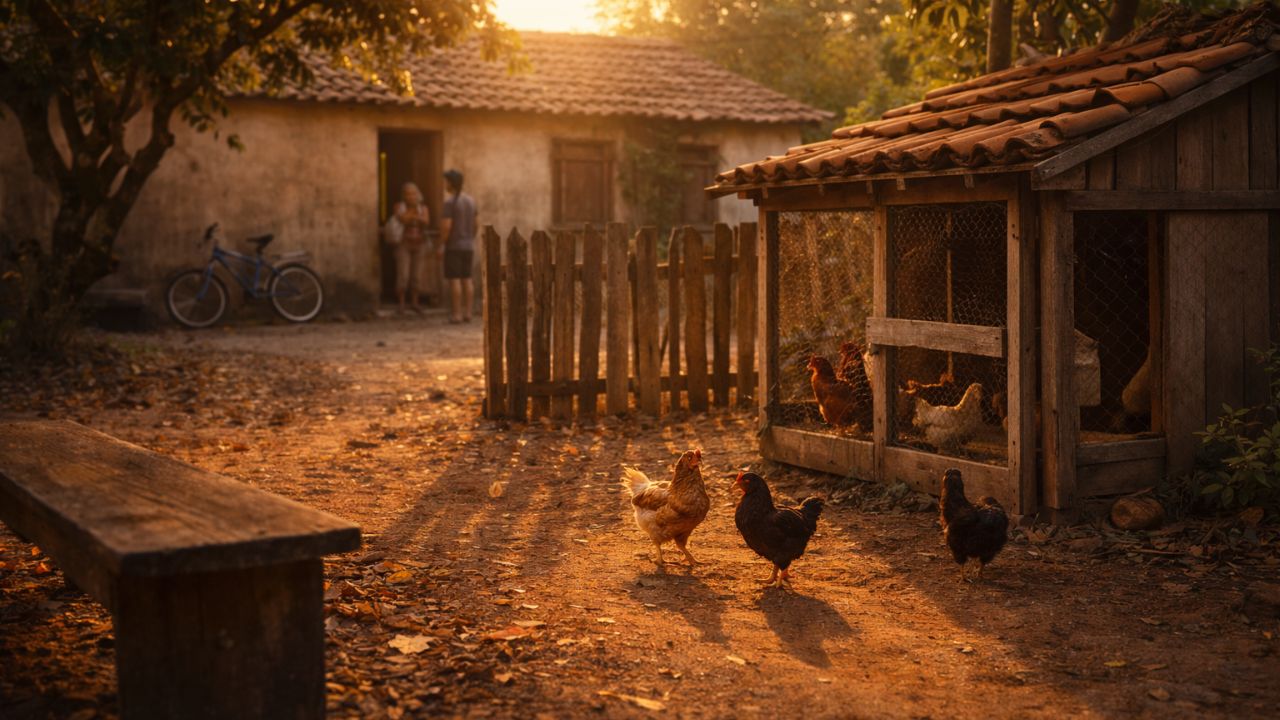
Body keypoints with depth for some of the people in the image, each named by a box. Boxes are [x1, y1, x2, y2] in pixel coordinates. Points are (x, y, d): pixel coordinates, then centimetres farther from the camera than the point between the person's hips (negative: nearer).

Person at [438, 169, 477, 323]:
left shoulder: (450, 202, -14)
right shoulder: (470, 200, 10)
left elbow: (446, 226, -19)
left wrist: (442, 245, -11)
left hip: (453, 246, -7)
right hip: (468, 246, 7)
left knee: (454, 280, -4)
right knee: (466, 279, 8)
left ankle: (456, 314, -5)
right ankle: (467, 313, 8)